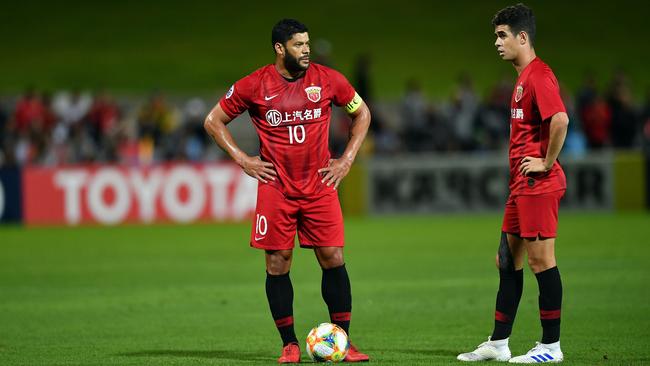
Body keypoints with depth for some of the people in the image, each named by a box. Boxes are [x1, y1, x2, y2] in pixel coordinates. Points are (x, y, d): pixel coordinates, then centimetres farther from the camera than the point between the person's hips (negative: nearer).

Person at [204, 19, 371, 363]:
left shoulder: (328, 80, 0)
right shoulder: (254, 85, -4)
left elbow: (362, 113, 15)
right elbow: (214, 121, 7)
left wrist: (347, 159, 6)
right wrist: (242, 160, -1)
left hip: (319, 186, 1)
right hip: (275, 189, -1)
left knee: (333, 258, -3)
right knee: (277, 264, -1)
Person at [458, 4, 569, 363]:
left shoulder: (539, 75, -15)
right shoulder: (523, 77, 17)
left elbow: (560, 120, -28)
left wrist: (547, 163, -20)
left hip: (538, 185, -11)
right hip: (521, 185, 11)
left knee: (541, 260, -5)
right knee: (508, 260, 12)